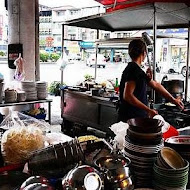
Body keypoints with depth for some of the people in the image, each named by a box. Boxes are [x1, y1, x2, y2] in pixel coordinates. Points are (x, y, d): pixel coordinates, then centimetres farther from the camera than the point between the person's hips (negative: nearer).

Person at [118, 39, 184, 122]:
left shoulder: (136, 69, 13)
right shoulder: (134, 69, -18)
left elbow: (156, 85, 19)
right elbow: (127, 96, -26)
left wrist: (173, 99, 22)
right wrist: (148, 110, -23)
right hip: (131, 118, -10)